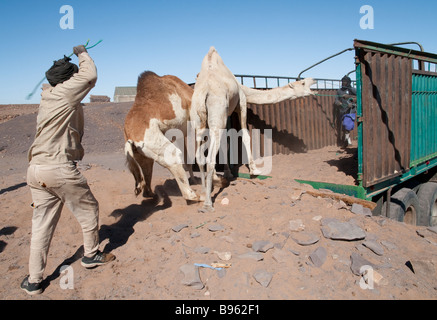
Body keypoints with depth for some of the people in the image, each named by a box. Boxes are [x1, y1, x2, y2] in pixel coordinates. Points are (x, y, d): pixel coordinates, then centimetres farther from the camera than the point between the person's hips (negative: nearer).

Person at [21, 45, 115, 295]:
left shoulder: (47, 98, 17)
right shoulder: (65, 93, -6)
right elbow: (90, 75, -2)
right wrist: (82, 53, 14)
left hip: (36, 169, 8)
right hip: (59, 169, -8)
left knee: (42, 224, 11)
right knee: (88, 209, 14)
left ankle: (34, 280, 16)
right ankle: (91, 255, 30)